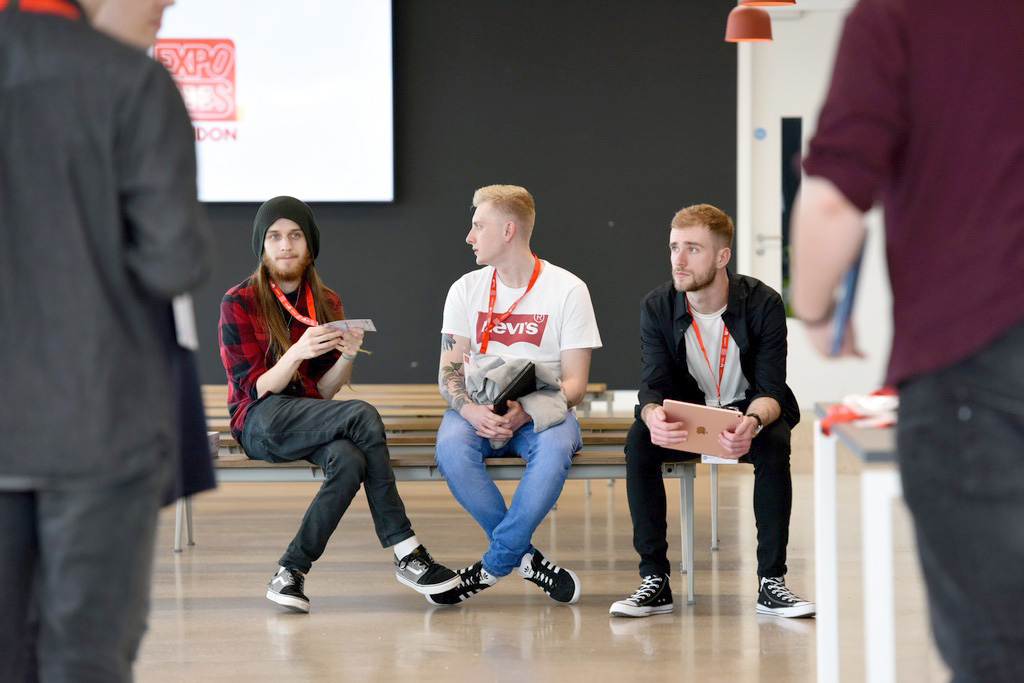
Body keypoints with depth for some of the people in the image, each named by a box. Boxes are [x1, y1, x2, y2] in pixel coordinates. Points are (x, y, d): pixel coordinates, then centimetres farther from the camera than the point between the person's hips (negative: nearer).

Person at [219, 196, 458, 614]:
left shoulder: (326, 304, 13)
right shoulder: (239, 303, -2)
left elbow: (323, 393, 8)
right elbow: (254, 389, -8)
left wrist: (345, 357, -12)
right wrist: (297, 353, -25)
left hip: (311, 419, 5)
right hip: (260, 422, -5)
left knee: (350, 461, -33)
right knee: (363, 416, -31)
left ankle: (293, 569, -25)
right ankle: (406, 553, -29)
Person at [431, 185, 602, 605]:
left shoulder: (568, 290, -2)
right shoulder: (466, 290, 8)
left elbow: (575, 384, -5)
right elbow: (449, 373, 3)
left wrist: (525, 412, -24)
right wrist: (471, 410, -20)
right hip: (479, 410, 2)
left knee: (554, 447, -38)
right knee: (451, 448, -33)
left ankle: (495, 563, -25)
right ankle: (523, 557, -20)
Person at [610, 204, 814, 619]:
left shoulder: (763, 304, -17)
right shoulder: (657, 307, -10)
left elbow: (771, 389, -20)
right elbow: (653, 386, -16)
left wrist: (753, 423, -44)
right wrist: (655, 417, -41)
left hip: (748, 411, -2)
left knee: (774, 443, -35)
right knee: (639, 440, -28)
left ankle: (772, 582, -27)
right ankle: (655, 581, -24)